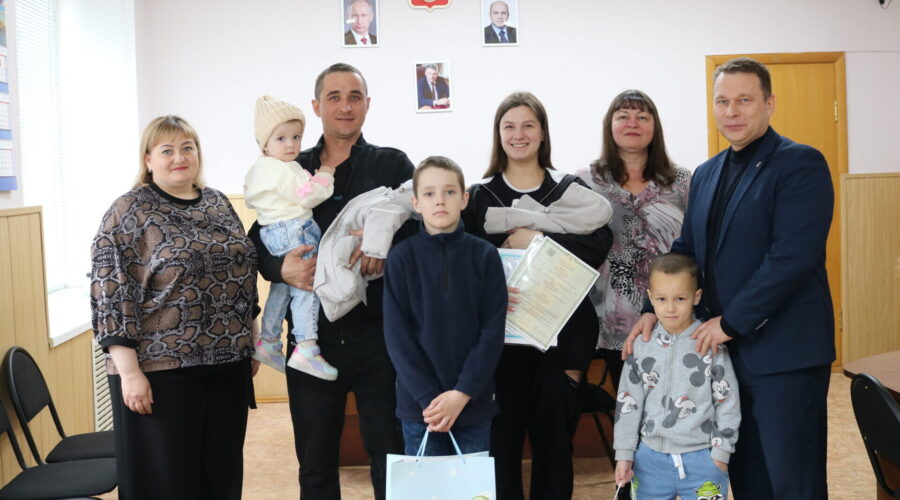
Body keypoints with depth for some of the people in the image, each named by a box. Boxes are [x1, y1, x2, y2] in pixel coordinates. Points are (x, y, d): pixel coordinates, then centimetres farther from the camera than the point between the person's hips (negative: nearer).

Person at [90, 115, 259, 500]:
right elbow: (111, 295, -12)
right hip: (160, 369, -5)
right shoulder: (129, 212, -7)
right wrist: (129, 370, -17)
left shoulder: (218, 204, 10)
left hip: (227, 364, 5)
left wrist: (251, 346, 15)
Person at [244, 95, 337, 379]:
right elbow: (308, 195, -19)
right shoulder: (284, 170, -16)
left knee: (281, 289, 20)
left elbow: (249, 199, 26)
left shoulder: (258, 169, 15)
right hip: (293, 231, -10)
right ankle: (306, 350, -16)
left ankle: (268, 344, 30)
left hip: (272, 233, 10)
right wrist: (324, 176, -5)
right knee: (305, 288, -11)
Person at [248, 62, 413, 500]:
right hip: (312, 338, 2)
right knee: (315, 462, 13)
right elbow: (257, 243, 8)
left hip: (378, 333, -2)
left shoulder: (393, 165, 5)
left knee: (390, 454, 7)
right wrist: (282, 268, -13)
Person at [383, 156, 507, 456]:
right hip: (419, 406, -1)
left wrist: (463, 392, -13)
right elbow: (396, 335, -5)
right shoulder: (401, 258, -3)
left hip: (474, 403, 1)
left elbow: (493, 330, -3)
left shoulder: (485, 256, -1)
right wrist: (429, 397, -13)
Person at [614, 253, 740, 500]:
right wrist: (624, 452, 4)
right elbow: (628, 401, 5)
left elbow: (728, 401, -3)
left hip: (701, 457, -3)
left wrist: (721, 452, -4)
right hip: (650, 456, 3)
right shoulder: (641, 345, 0)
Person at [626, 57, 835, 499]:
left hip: (783, 352, -7)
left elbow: (791, 258, -19)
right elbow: (686, 249, 16)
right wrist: (654, 309, 1)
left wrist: (731, 322, -16)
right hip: (725, 348, 7)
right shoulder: (706, 174, 14)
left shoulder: (801, 164, -9)